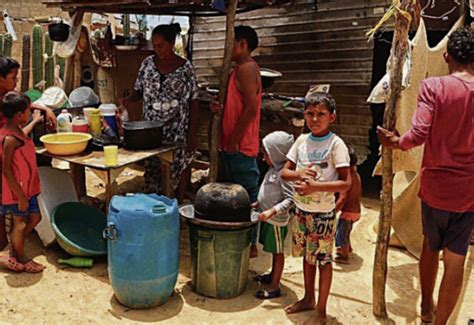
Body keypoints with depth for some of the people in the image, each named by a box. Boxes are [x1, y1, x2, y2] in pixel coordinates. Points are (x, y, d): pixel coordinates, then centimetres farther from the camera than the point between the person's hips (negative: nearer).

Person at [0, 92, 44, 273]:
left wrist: (34, 122, 37)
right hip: (17, 190, -9)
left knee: (34, 218, 17)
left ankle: (15, 253, 34)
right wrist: (20, 196, -21)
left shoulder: (16, 130, 3)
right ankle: (20, 260, 28)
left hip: (27, 187, 9)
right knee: (21, 223, 8)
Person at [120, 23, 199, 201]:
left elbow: (193, 102, -5)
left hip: (177, 132, -3)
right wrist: (128, 99, -12)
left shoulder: (185, 67, -7)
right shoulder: (148, 63, 3)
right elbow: (139, 91, 12)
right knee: (151, 170, 10)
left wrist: (192, 134, -8)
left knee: (176, 171, 7)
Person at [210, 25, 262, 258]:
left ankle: (249, 244, 9)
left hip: (240, 146, -10)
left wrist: (234, 139, -19)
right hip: (234, 145, 10)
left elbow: (251, 108, -23)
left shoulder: (246, 68, -15)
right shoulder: (243, 68, 17)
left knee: (246, 195, -1)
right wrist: (220, 107, 3)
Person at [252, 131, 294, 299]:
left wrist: (272, 211, -32)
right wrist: (259, 204, 18)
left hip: (277, 220, -9)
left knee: (278, 252, 2)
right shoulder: (273, 169, 7)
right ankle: (273, 275, 39)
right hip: (268, 218, 9)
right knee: (274, 250, 22)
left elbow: (290, 199, -26)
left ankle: (274, 287, 11)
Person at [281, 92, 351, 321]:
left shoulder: (336, 144, -13)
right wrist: (299, 174, -17)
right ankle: (308, 298, 36)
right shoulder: (302, 140, 3)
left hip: (323, 213, -5)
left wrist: (315, 186, -27)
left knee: (323, 259, 5)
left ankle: (321, 309, 20)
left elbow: (346, 183, -18)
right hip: (301, 209, 5)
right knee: (307, 255, 18)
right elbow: (284, 172, 4)